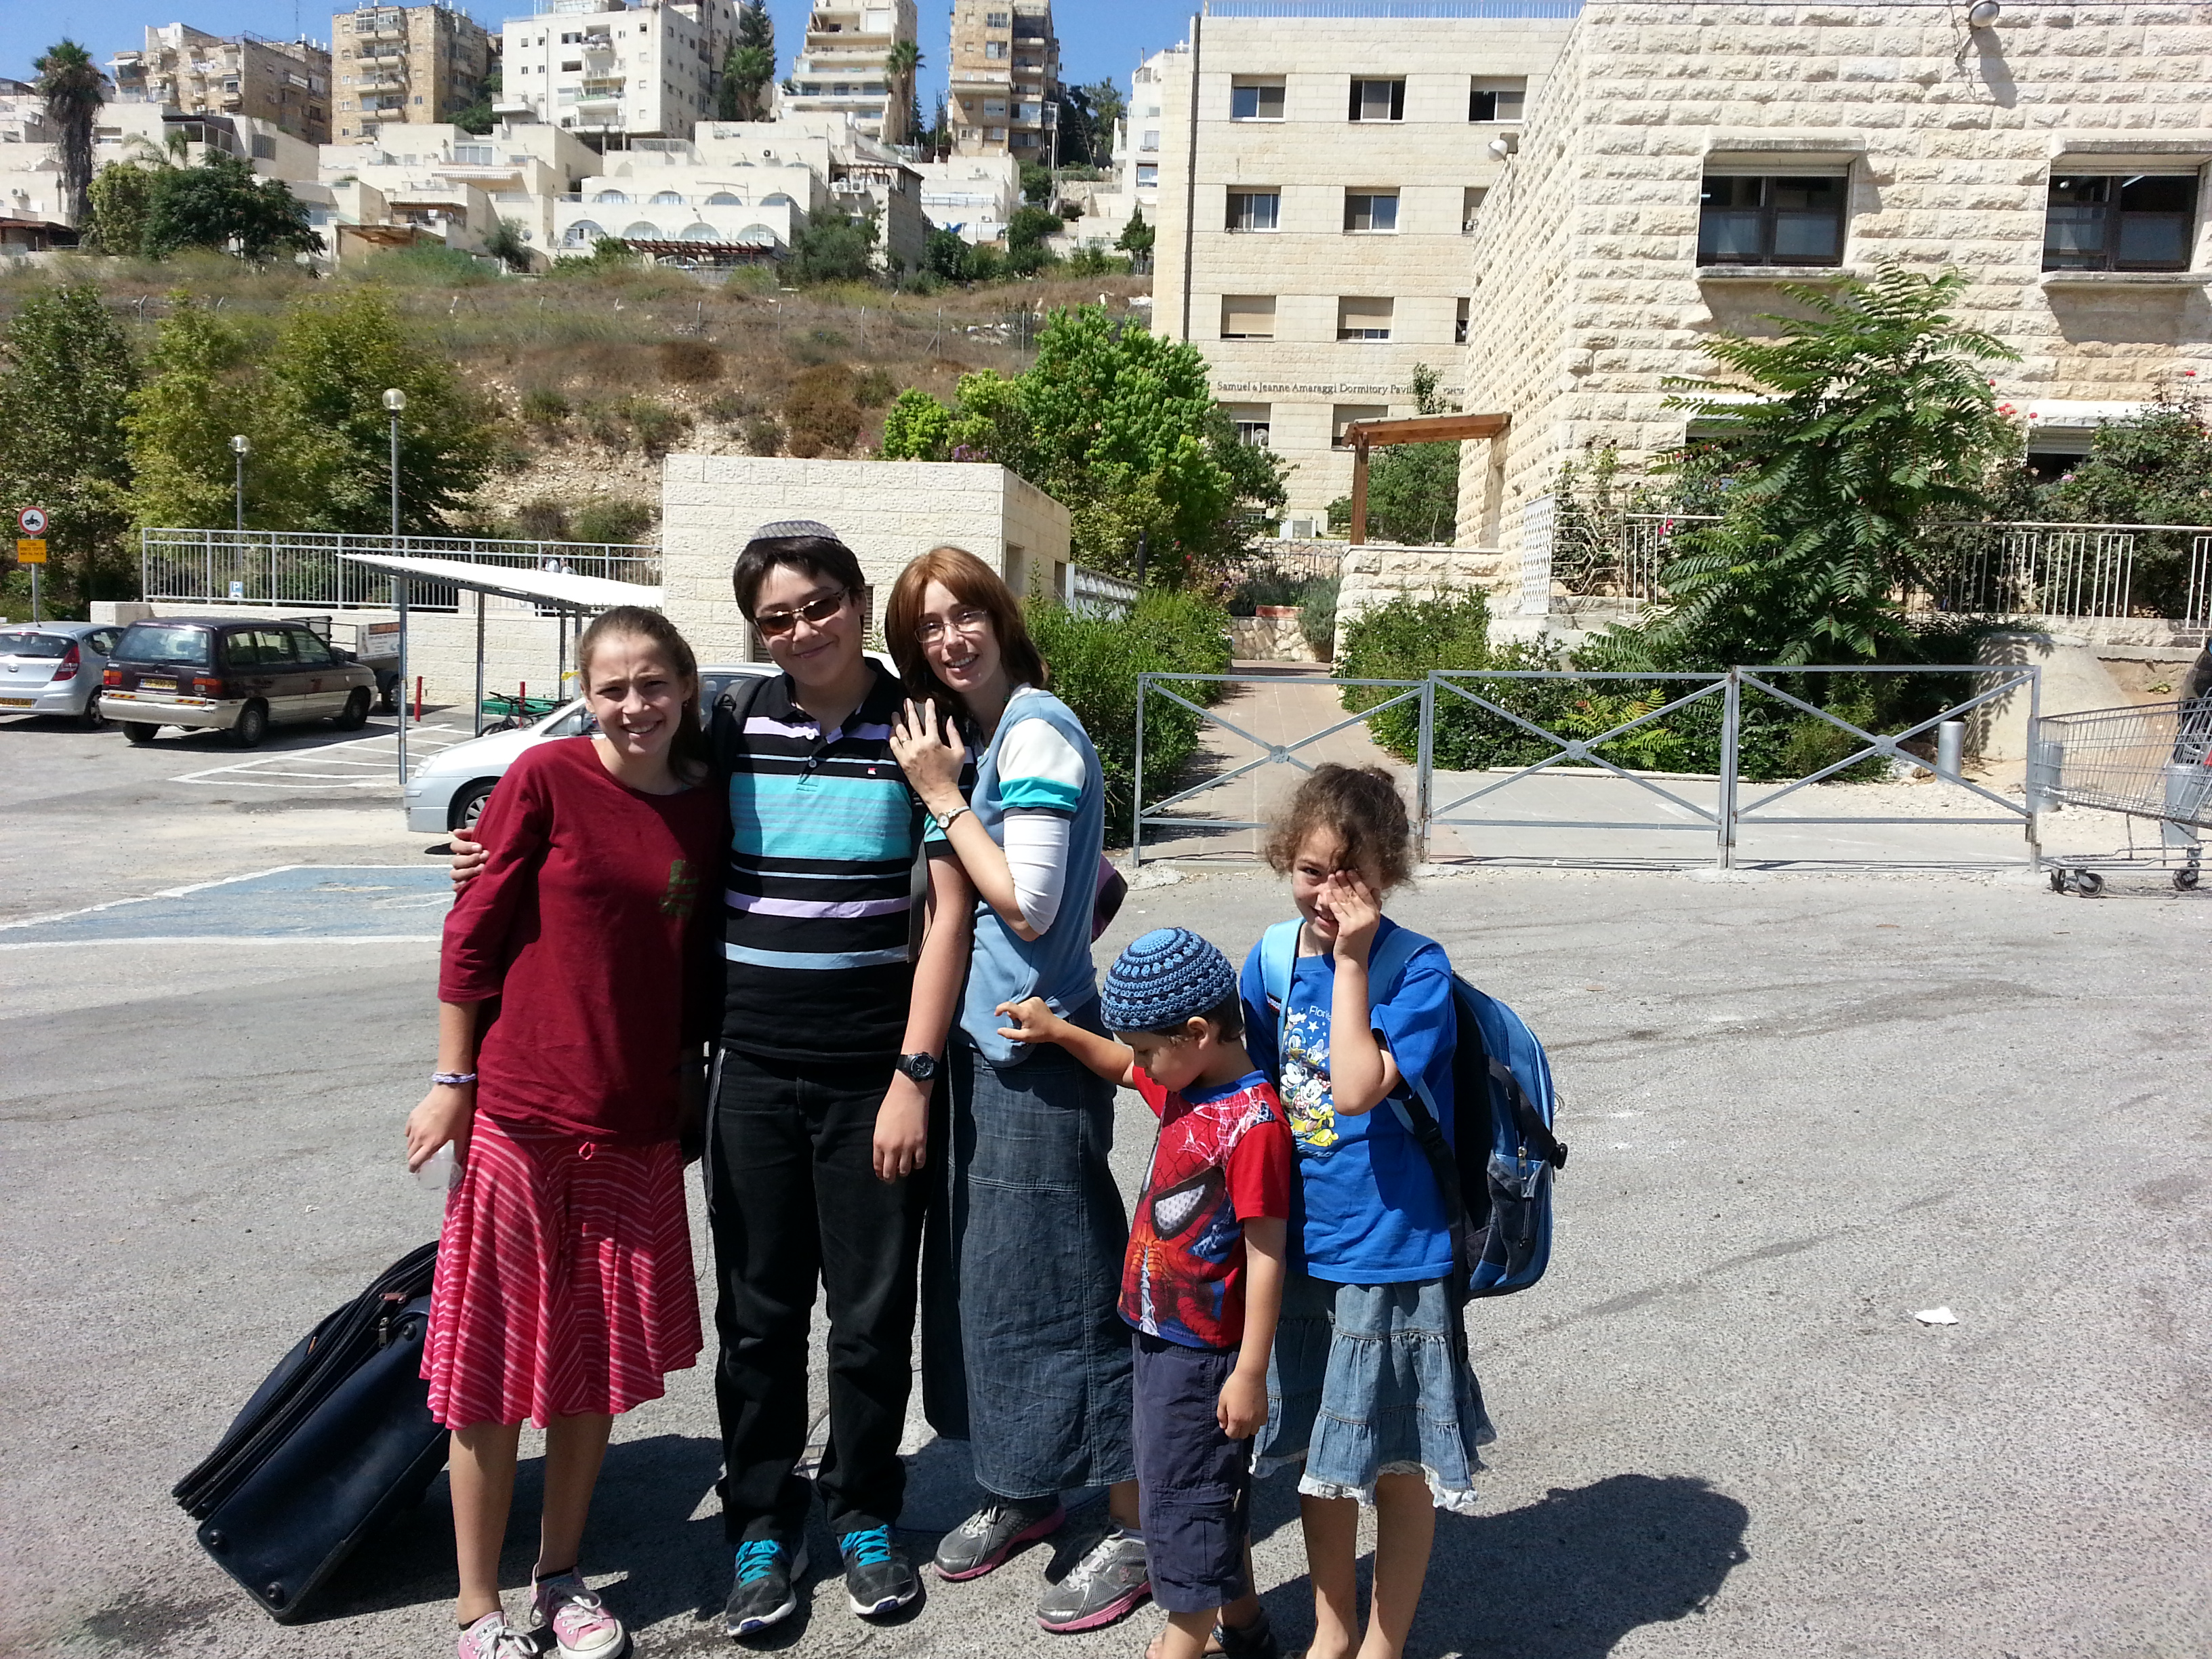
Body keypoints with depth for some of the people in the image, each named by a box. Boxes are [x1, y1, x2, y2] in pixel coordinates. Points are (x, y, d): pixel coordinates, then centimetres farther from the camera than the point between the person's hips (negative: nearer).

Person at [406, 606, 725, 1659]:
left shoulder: (707, 810, 4)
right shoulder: (546, 778, -8)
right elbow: (474, 930, -6)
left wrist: (688, 1084, 12)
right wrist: (453, 1080, -5)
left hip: (637, 1123, 4)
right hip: (521, 1110, -4)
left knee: (600, 1358, 13)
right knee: (497, 1358, 7)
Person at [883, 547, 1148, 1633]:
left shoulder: (1037, 732, -15)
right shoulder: (968, 736, 12)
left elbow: (1027, 906, -20)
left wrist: (942, 797, -14)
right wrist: (940, 789, 4)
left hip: (1037, 1051, -9)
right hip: (981, 1038, 9)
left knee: (1058, 1284, 0)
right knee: (981, 1273, 17)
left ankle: (1134, 1529, 16)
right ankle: (1020, 1491, 35)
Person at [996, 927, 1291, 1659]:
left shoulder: (1253, 1123, -25)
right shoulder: (1188, 1090, 2)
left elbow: (1266, 1256, -24)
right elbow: (1129, 1071, 25)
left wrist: (1249, 1373, -21)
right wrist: (1059, 1032, 15)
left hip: (1202, 1351, -9)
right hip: (1158, 1330, 9)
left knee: (1184, 1495, 5)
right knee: (1212, 1488, 22)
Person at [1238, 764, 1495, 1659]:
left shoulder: (1417, 970, -16)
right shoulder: (1270, 960, -1)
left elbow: (1355, 1089, -29)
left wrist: (1350, 960, -25)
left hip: (1390, 1254, -5)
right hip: (1297, 1245, 5)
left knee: (1398, 1462, 11)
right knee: (1316, 1450, 20)